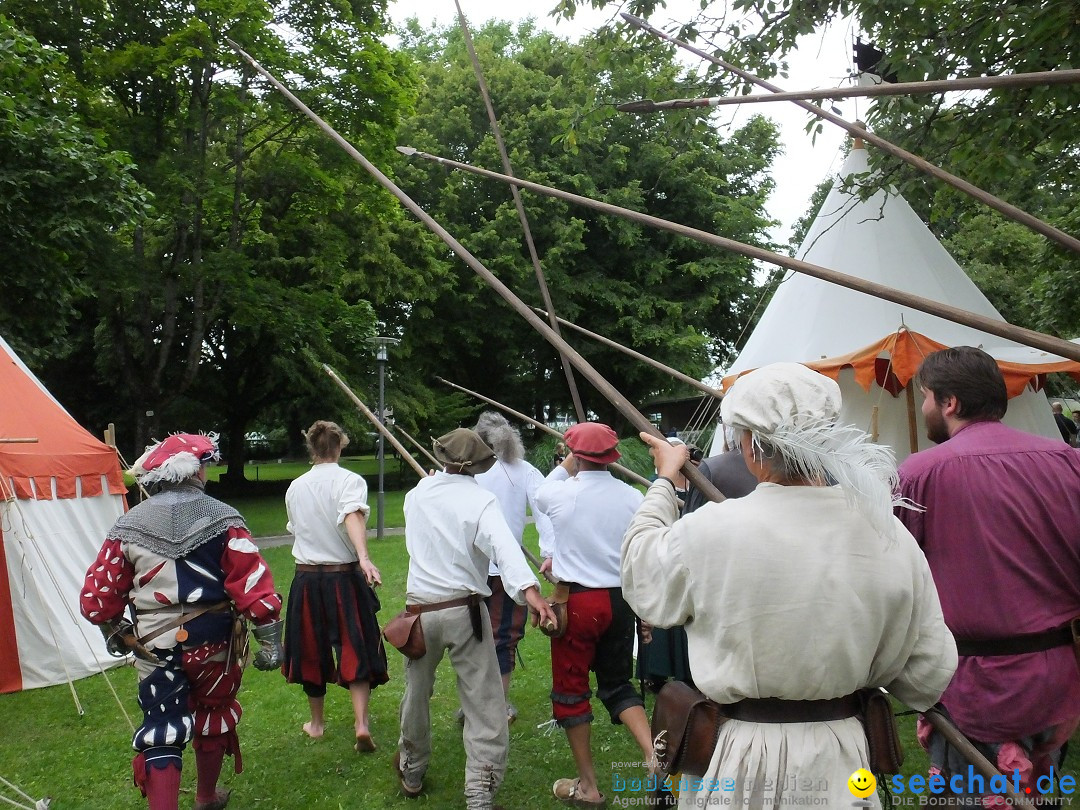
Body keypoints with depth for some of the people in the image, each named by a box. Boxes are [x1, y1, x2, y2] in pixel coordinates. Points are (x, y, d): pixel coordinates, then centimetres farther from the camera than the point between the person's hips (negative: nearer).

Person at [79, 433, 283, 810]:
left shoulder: (129, 526, -3)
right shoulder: (222, 520, -10)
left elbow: (99, 592, 2)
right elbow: (254, 582, -15)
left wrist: (115, 632, 20)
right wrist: (269, 638, -7)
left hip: (154, 647, 0)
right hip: (214, 640, 0)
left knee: (161, 736, 6)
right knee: (213, 718, 21)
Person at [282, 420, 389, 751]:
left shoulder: (295, 487, 6)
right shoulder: (350, 480, -9)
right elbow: (353, 516, -29)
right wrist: (364, 557, -43)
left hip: (306, 578, 4)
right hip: (344, 576, -4)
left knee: (312, 650, 16)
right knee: (356, 649, 2)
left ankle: (316, 722, 30)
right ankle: (361, 724, -11)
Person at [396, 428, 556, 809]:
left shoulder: (417, 494, 3)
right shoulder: (480, 500, -10)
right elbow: (503, 544, -28)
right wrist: (529, 589, -41)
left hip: (420, 609, 5)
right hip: (464, 610, -4)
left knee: (417, 692, 23)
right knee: (485, 706, 1)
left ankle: (411, 774, 42)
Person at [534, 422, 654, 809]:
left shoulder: (562, 494, -11)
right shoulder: (633, 498, -4)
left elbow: (540, 494, 15)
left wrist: (565, 466, 23)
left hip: (577, 601, -3)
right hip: (621, 601, 4)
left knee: (570, 689, 11)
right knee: (617, 683, 19)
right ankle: (655, 755, 1)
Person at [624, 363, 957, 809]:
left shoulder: (711, 531, -22)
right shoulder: (889, 535, -12)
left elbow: (639, 570, 1)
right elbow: (930, 673, -3)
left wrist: (664, 478, 13)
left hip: (740, 760, -2)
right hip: (839, 757, 3)